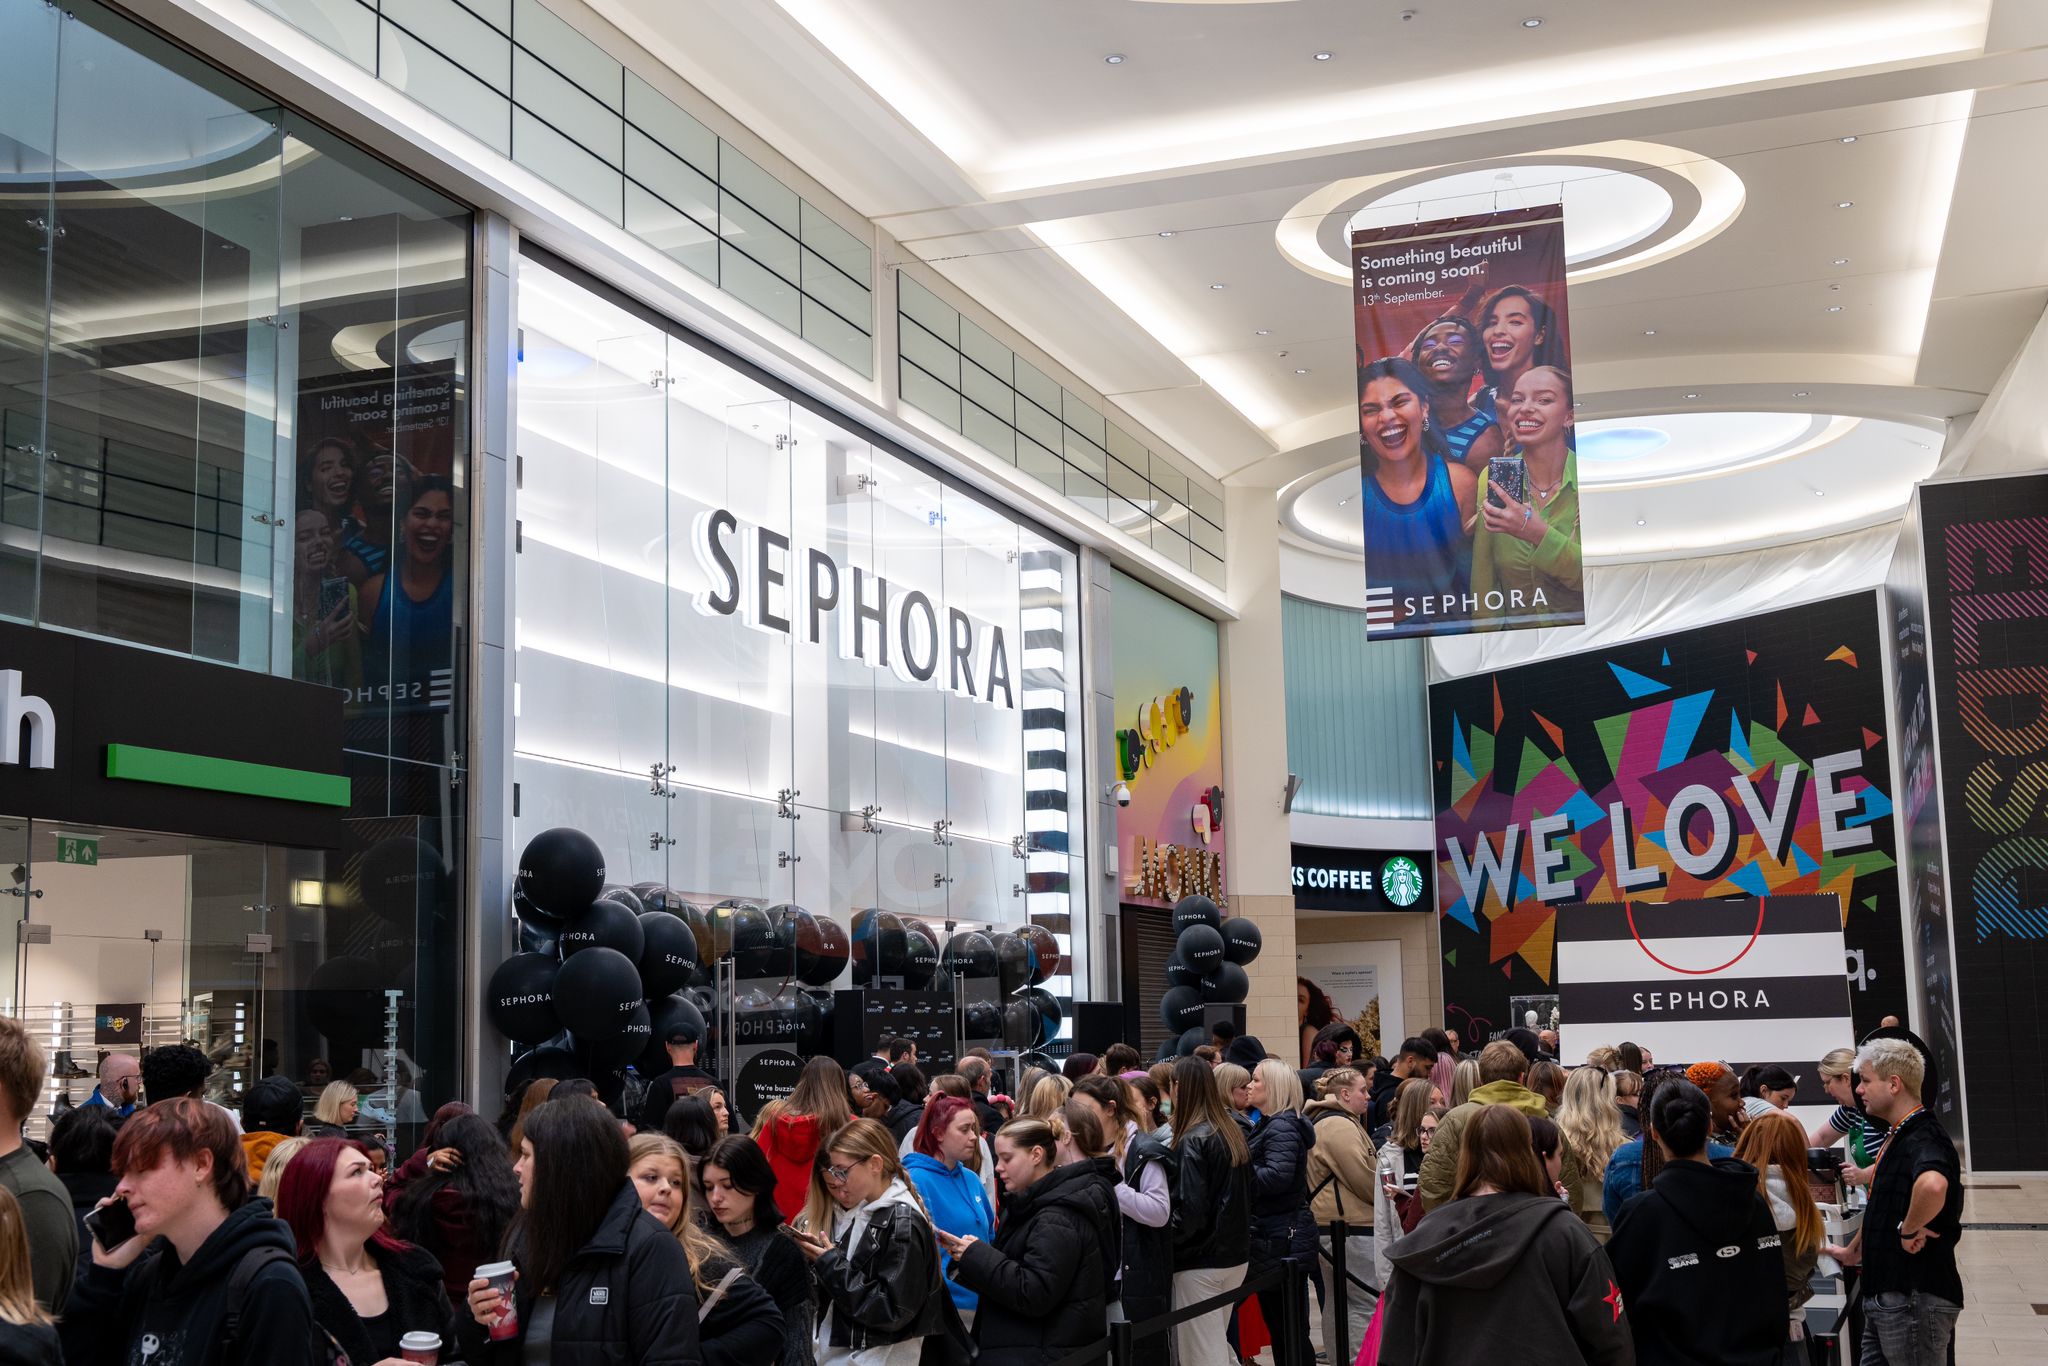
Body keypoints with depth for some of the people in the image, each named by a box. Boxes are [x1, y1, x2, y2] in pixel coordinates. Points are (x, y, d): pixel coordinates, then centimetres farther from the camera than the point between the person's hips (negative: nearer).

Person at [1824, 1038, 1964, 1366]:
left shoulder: (1924, 1138, -18)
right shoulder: (1898, 1136, 14)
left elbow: (1932, 1185, -43)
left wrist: (1910, 1230, -27)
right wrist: (1854, 1253, 38)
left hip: (1914, 1299, -10)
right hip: (1885, 1297, 10)